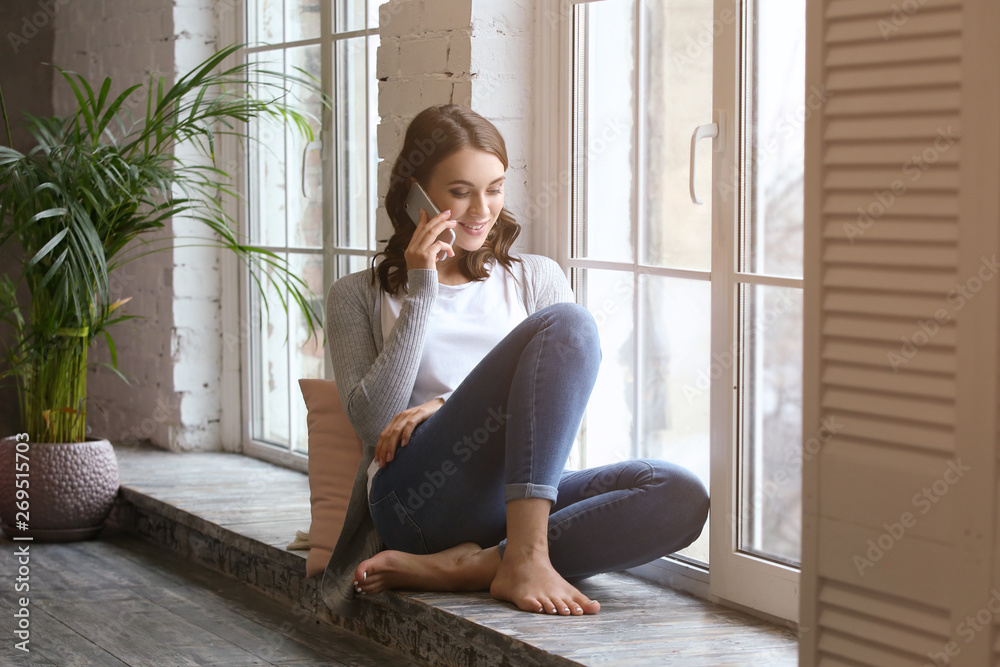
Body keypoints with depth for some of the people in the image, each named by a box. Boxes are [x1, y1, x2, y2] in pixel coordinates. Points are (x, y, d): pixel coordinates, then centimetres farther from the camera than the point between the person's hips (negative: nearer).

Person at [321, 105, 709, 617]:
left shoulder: (536, 278, 22)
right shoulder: (359, 296, 17)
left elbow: (559, 410, 11)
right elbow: (372, 421, 2)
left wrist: (450, 405, -5)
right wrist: (421, 294, 0)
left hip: (508, 502, 4)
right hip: (419, 495, -4)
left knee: (682, 497, -27)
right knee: (568, 323, -24)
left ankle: (455, 568, -31)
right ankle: (523, 560, -32)